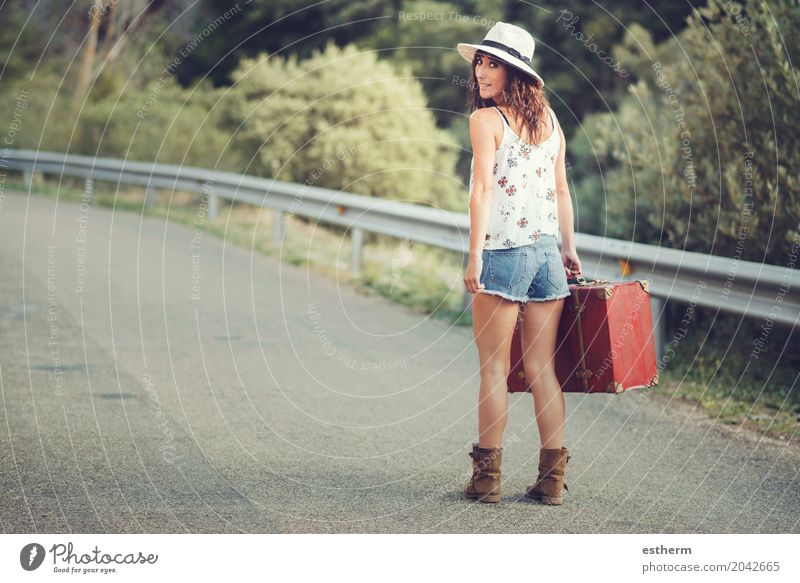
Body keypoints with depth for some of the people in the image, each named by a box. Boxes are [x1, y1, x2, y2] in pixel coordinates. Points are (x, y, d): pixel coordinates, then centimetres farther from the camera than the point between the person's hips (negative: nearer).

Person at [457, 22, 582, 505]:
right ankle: (553, 478, 11)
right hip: (549, 251, 5)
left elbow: (483, 188, -15)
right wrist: (570, 249, 21)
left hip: (503, 252, -5)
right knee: (543, 367, 8)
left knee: (495, 368, 3)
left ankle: (487, 476, 7)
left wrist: (474, 256, -16)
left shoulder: (486, 119, -6)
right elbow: (561, 188, 15)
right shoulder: (548, 117, 12)